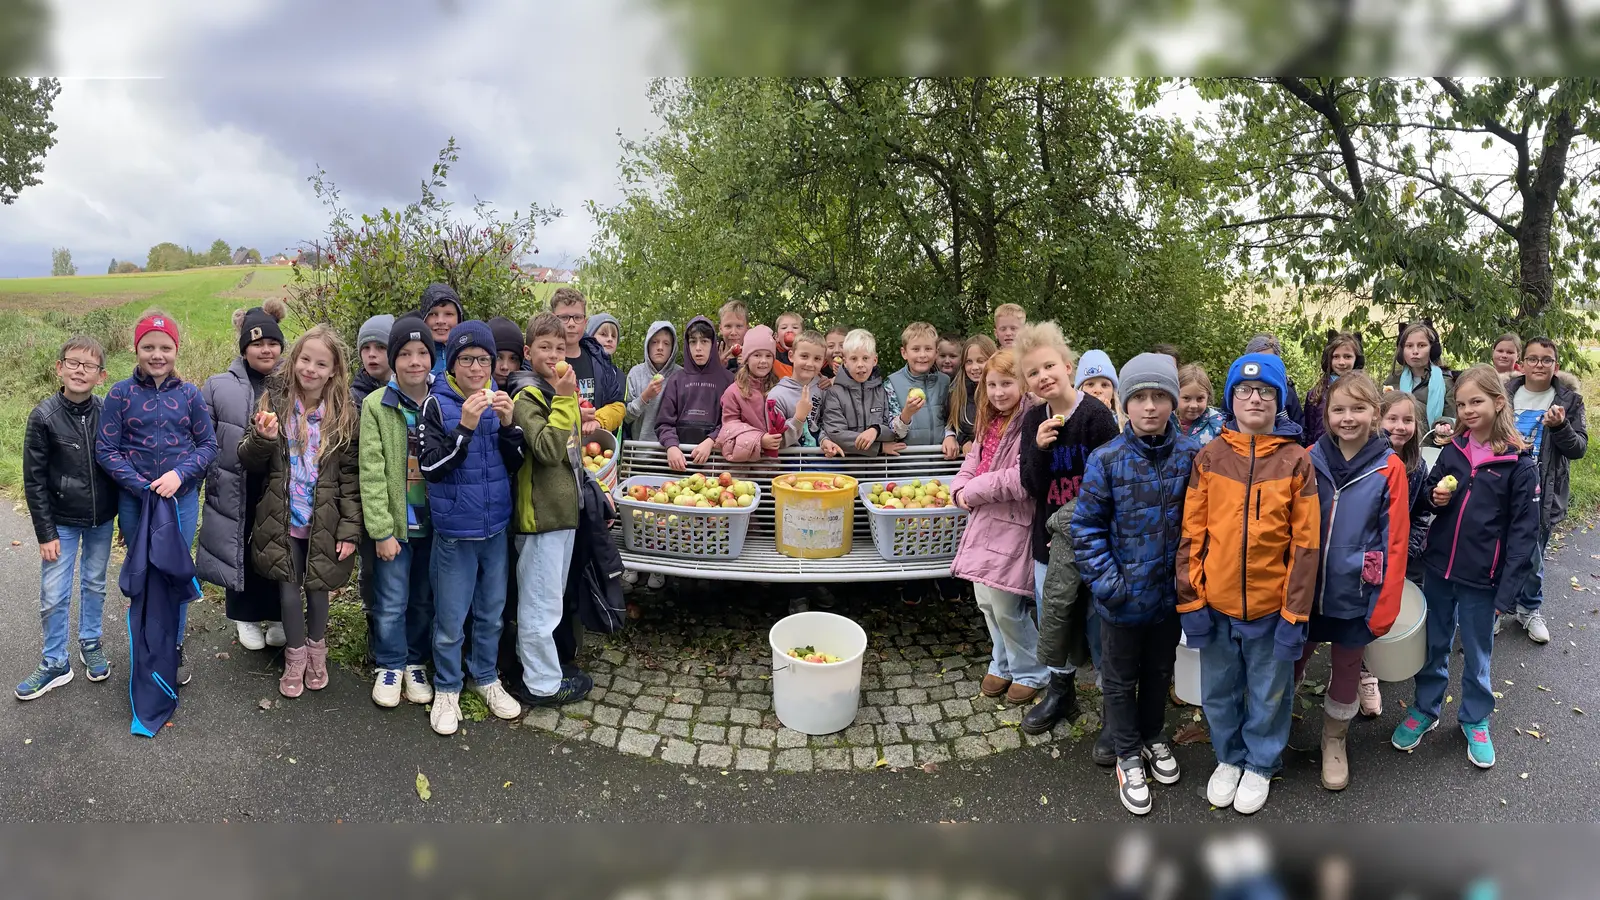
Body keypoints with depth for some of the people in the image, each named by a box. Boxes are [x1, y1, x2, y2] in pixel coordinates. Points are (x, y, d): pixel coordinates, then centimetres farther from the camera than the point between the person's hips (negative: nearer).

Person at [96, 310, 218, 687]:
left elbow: (208, 444, 1)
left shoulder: (189, 394, -1)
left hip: (183, 499, 1)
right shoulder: (120, 394, -4)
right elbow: (105, 449, -5)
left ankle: (175, 648, 26)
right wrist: (142, 486, -15)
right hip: (134, 500, 0)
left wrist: (180, 474, -15)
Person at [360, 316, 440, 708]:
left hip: (434, 523, 2)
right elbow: (371, 472, -10)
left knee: (425, 599, 14)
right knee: (392, 602, 6)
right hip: (395, 523, -2)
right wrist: (381, 530, -13)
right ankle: (390, 666, 27)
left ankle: (416, 663, 32)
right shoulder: (376, 405, -7)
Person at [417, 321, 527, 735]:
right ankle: (446, 689, 25)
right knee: (451, 618, 6)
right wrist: (464, 426, -27)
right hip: (455, 531, -4)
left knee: (492, 611, 17)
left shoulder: (498, 400, 3)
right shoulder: (437, 404, -9)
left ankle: (486, 678, 35)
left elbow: (515, 464, 2)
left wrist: (507, 424, -15)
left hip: (496, 527, 4)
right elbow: (431, 467, -16)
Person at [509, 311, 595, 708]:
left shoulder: (562, 390, 12)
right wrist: (564, 400, -27)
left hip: (564, 508, 9)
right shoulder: (528, 397, -15)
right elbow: (547, 450, -29)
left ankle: (534, 660, 34)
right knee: (542, 600, 0)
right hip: (539, 511, -9)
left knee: (550, 596, 19)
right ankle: (542, 683, 11)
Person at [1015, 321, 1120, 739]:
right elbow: (1032, 487, -2)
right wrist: (1039, 448, -19)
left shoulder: (1096, 415, -15)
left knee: (1099, 623, 3)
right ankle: (1061, 692, 40)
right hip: (1048, 538, 6)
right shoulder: (1033, 421, 2)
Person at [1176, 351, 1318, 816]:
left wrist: (1296, 612, -8)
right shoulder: (1209, 457, -1)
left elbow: (1305, 544, -5)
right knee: (1219, 690, 16)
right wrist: (1190, 600, -5)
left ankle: (1260, 764, 37)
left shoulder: (1296, 461, -5)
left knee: (1268, 693, 15)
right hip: (1216, 603, 2)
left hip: (1271, 605, -1)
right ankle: (1229, 757, 38)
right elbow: (1192, 534, -1)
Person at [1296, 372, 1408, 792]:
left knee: (1347, 667, 15)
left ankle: (1335, 740, 36)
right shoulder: (1309, 460, -4)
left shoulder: (1389, 468, -9)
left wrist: (1385, 606, -10)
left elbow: (1395, 542, -9)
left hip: (1356, 595, -1)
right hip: (1305, 589, 1)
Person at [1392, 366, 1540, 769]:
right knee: (1433, 645, 17)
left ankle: (1475, 720, 33)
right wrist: (1434, 496, -9)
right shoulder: (1452, 451, 0)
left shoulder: (1520, 464, -11)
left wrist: (1508, 592, -14)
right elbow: (1428, 491, 16)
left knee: (1477, 653, 14)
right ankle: (1424, 710, 33)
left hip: (1481, 579, -3)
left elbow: (1524, 533, -11)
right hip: (1438, 568, 3)